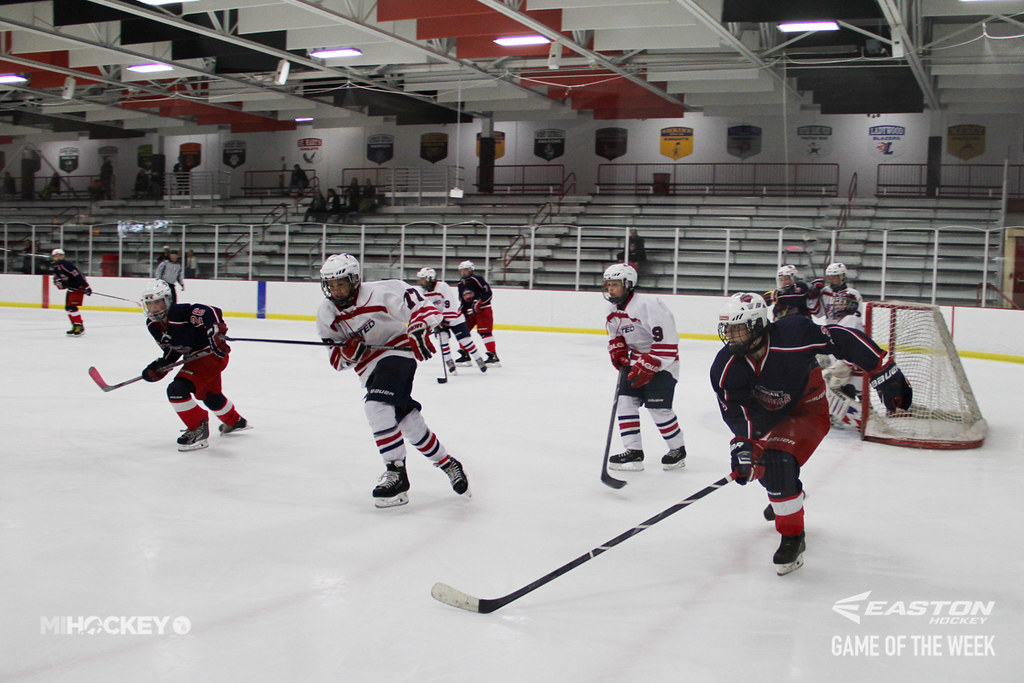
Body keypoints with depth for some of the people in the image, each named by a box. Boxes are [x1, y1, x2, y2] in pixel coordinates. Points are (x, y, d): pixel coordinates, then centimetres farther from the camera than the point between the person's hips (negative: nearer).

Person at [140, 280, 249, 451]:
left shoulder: (183, 312, -28)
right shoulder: (152, 325, -2)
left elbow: (212, 313, -33)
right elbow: (171, 350, 8)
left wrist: (216, 333, -47)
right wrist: (160, 367, -7)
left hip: (212, 353, -10)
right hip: (194, 358, 10)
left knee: (177, 389, -23)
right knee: (210, 395, 31)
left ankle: (198, 430, -11)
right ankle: (234, 421, 58)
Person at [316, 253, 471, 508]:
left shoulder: (379, 293, -19)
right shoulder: (326, 314, -1)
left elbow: (417, 304, -18)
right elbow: (336, 359, 3)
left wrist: (419, 328, -33)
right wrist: (347, 351, -19)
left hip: (397, 352, -6)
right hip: (370, 370, 6)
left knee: (377, 406, -27)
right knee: (409, 422, 6)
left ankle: (396, 473, -22)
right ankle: (447, 464, 25)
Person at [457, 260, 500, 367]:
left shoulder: (477, 279, -13)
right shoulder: (461, 284, 12)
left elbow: (488, 293, -20)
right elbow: (462, 300, 20)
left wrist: (478, 302, -26)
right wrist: (462, 312, 11)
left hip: (483, 309, -8)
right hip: (470, 312, 8)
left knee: (484, 332, -16)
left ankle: (493, 356, -18)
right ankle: (465, 356, 15)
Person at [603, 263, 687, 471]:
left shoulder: (648, 305, -24)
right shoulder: (613, 310, 4)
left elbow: (666, 341, -26)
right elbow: (615, 335, 21)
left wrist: (646, 368, -26)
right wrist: (617, 351, 0)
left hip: (662, 362, -8)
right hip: (636, 360, 8)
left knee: (658, 407, -10)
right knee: (625, 400, -3)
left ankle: (678, 449, 12)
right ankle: (634, 452, 1)